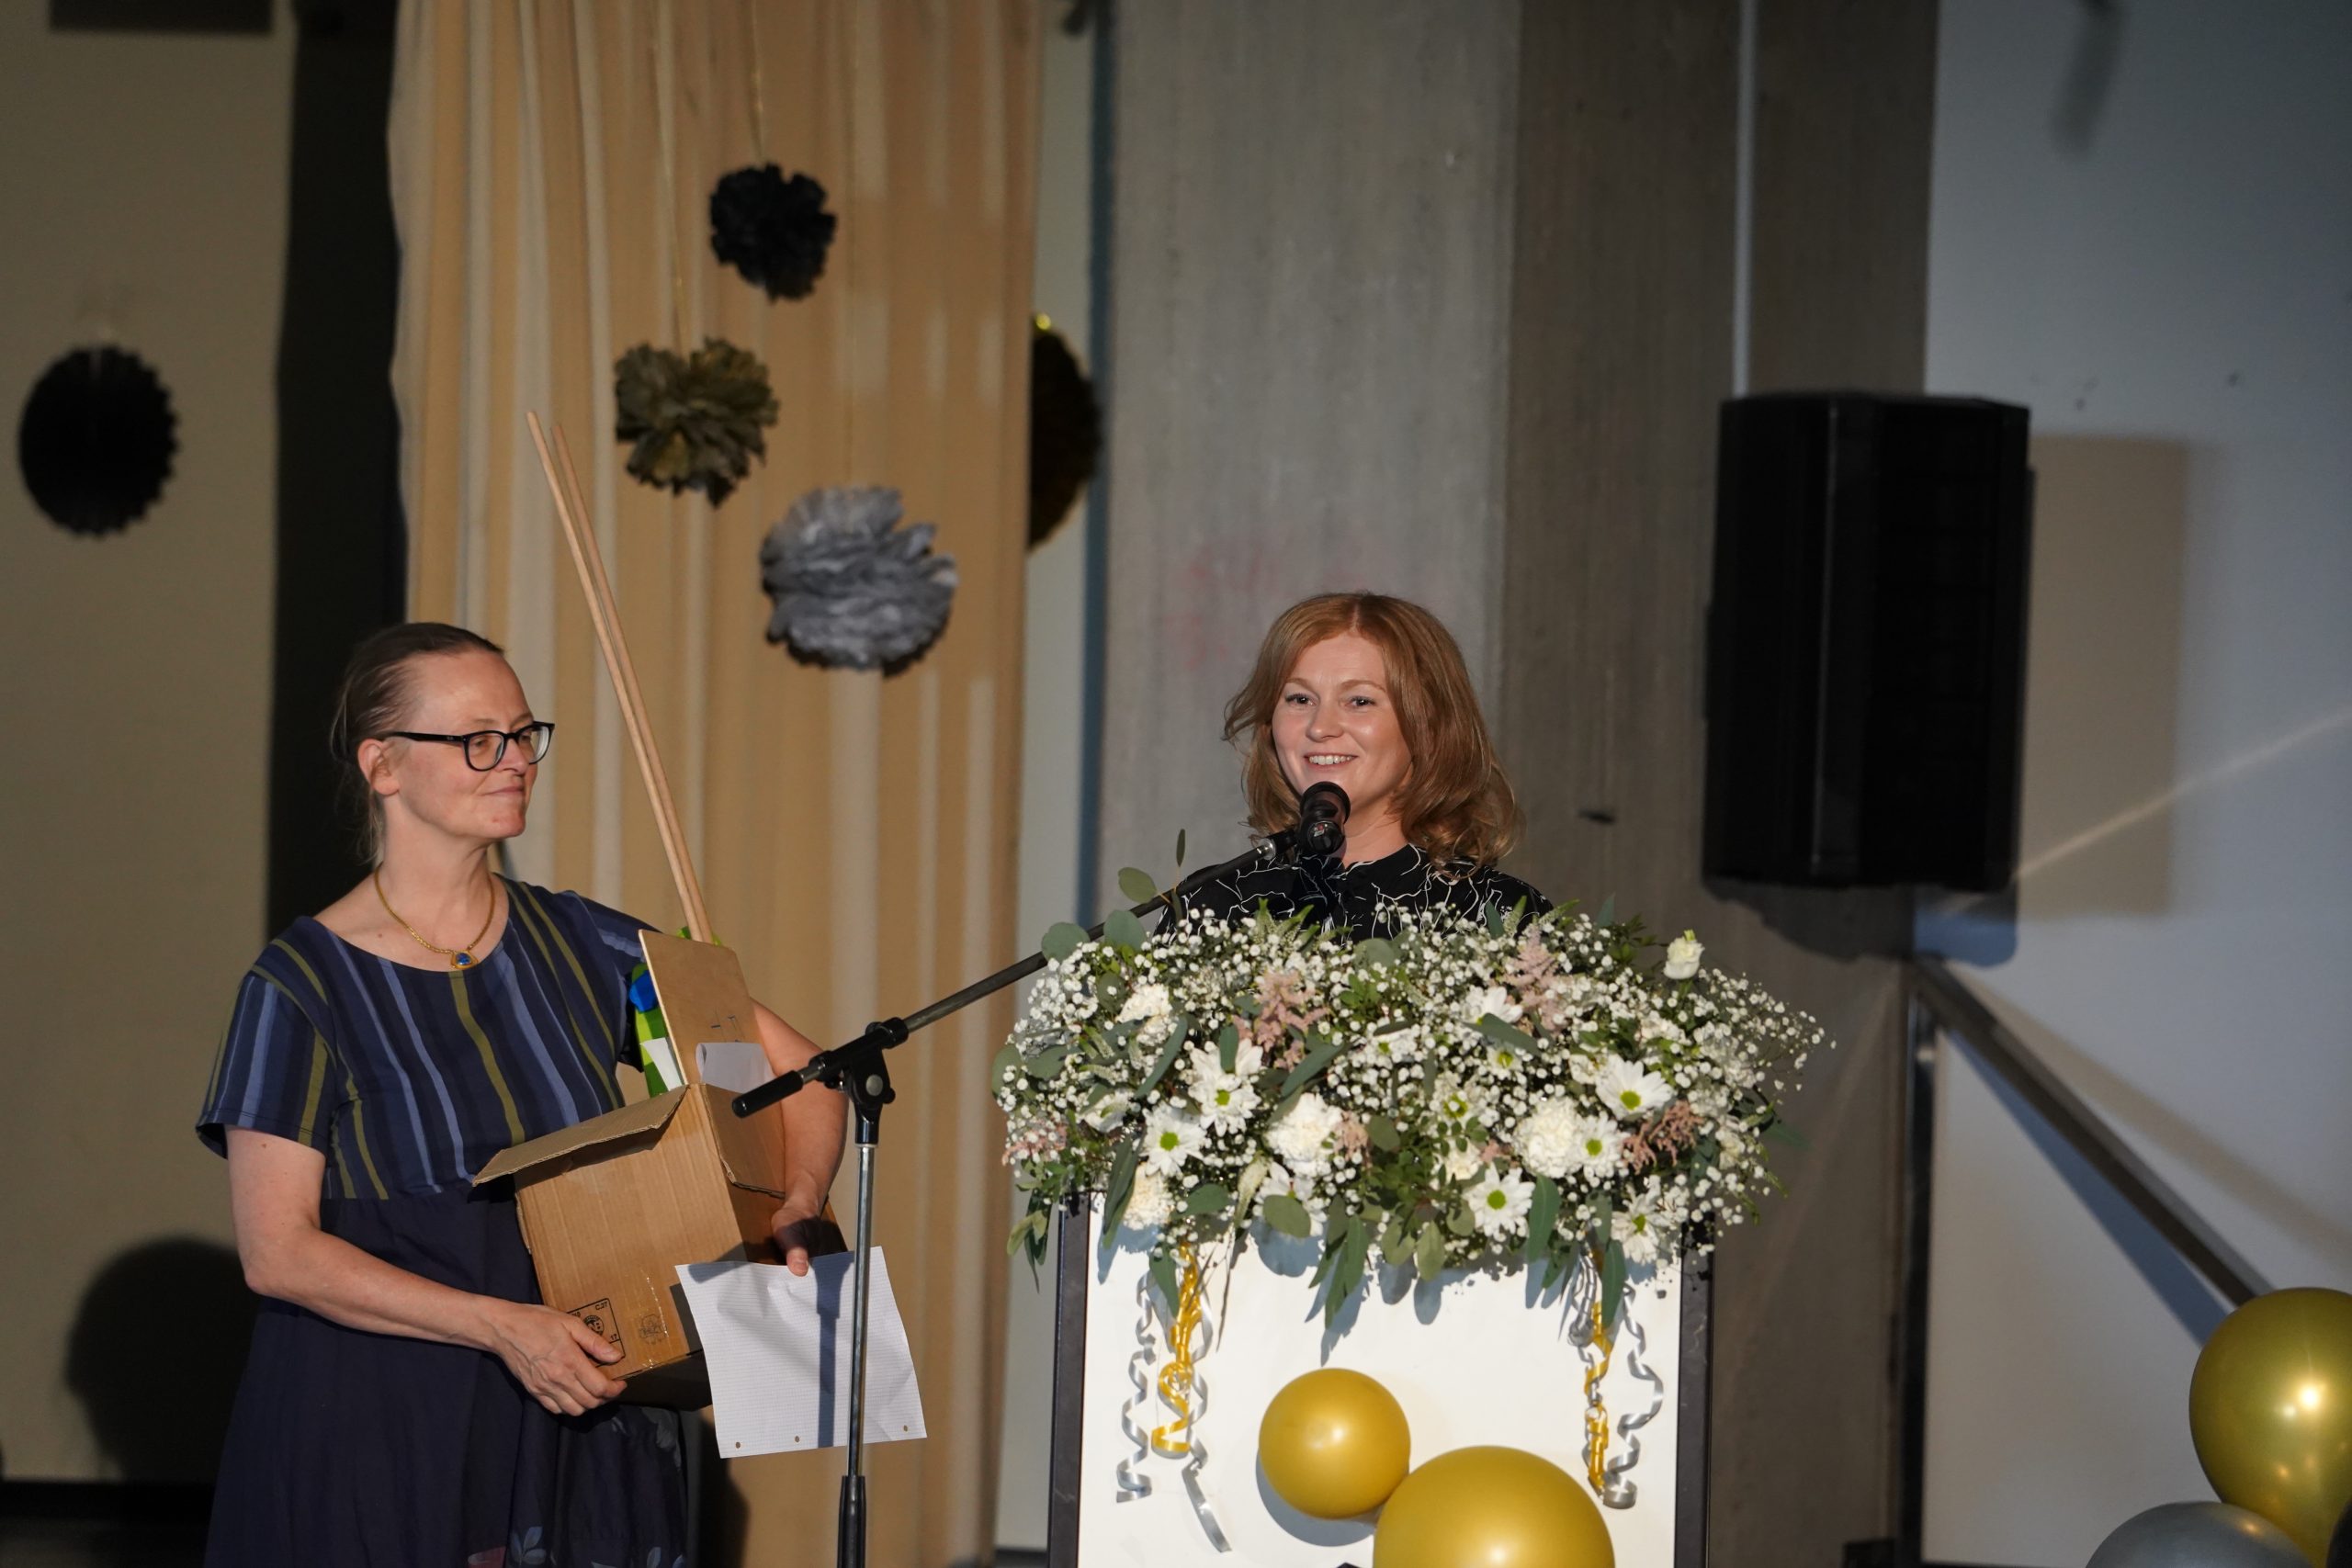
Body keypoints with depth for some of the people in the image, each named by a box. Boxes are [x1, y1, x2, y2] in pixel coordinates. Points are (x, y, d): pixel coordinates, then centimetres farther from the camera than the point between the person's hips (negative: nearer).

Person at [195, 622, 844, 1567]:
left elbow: (801, 1076, 9)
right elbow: (276, 1250, -12)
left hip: (576, 1426, 4)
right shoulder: (303, 984, -7)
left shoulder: (577, 946, 4)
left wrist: (795, 1216, -11)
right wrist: (502, 1326, -21)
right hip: (381, 1439, -4)